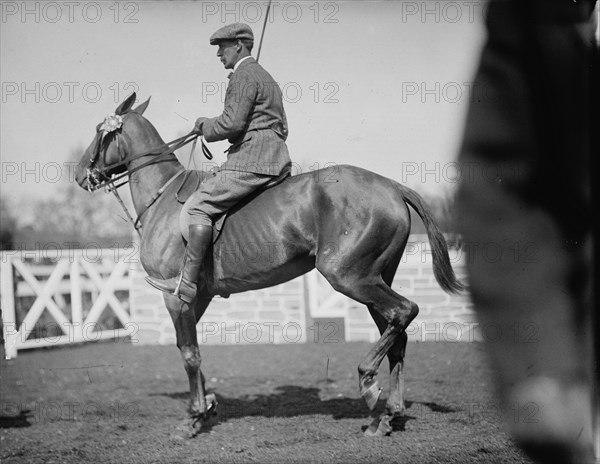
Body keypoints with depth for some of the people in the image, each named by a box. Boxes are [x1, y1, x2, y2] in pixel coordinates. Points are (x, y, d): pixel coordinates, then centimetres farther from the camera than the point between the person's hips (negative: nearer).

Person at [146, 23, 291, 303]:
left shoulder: (244, 76, -7)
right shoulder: (267, 79, 26)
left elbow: (232, 122, -20)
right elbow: (282, 129, 28)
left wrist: (205, 125, -1)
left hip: (251, 162, -11)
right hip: (276, 160, 11)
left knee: (198, 207, -14)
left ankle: (186, 284, -21)